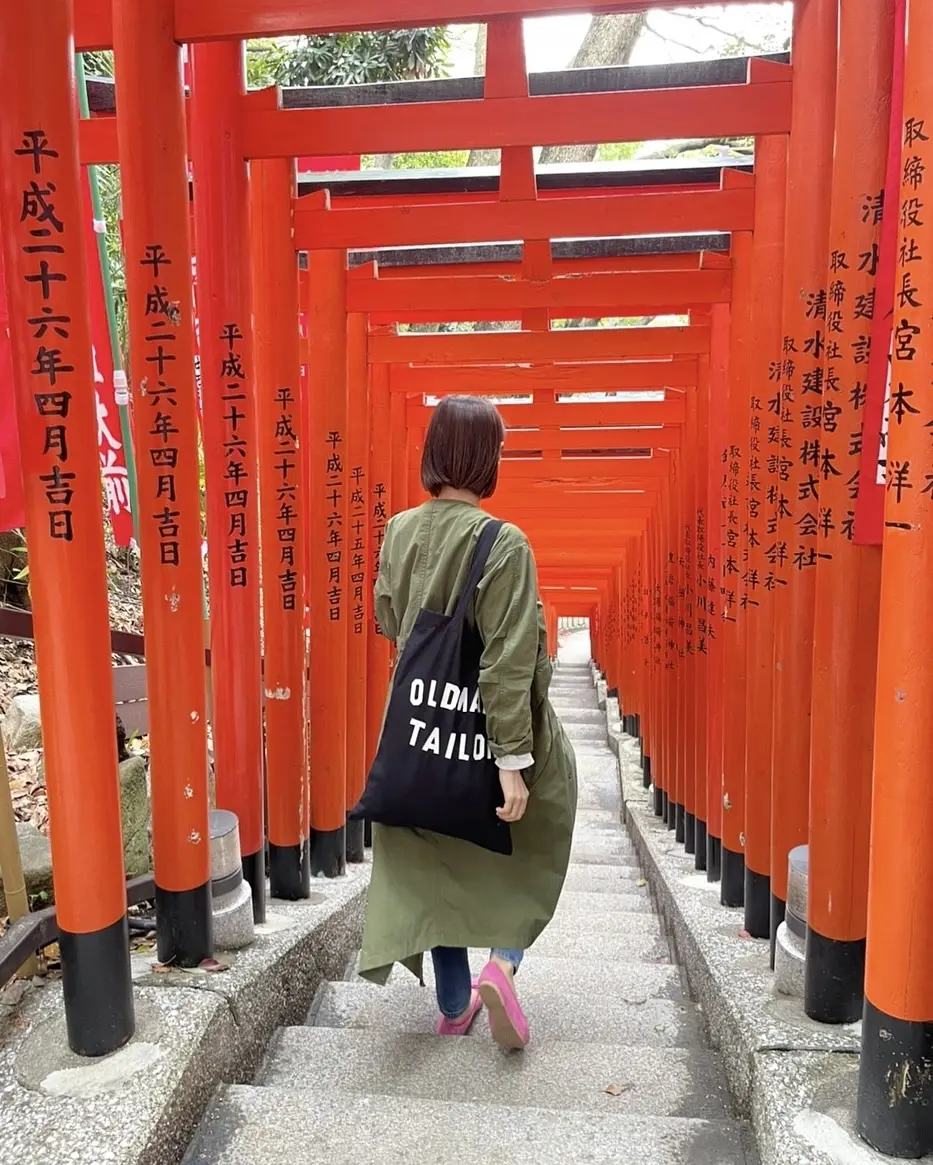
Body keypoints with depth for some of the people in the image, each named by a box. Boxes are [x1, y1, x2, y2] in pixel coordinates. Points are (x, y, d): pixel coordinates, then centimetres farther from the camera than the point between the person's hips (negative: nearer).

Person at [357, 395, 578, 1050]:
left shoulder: (400, 532, -4)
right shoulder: (503, 544, -20)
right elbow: (507, 664, -22)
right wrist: (513, 759, -19)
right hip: (488, 732, -4)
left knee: (438, 866, 18)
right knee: (530, 847, 23)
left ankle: (455, 1006, 29)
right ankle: (504, 961, 8)